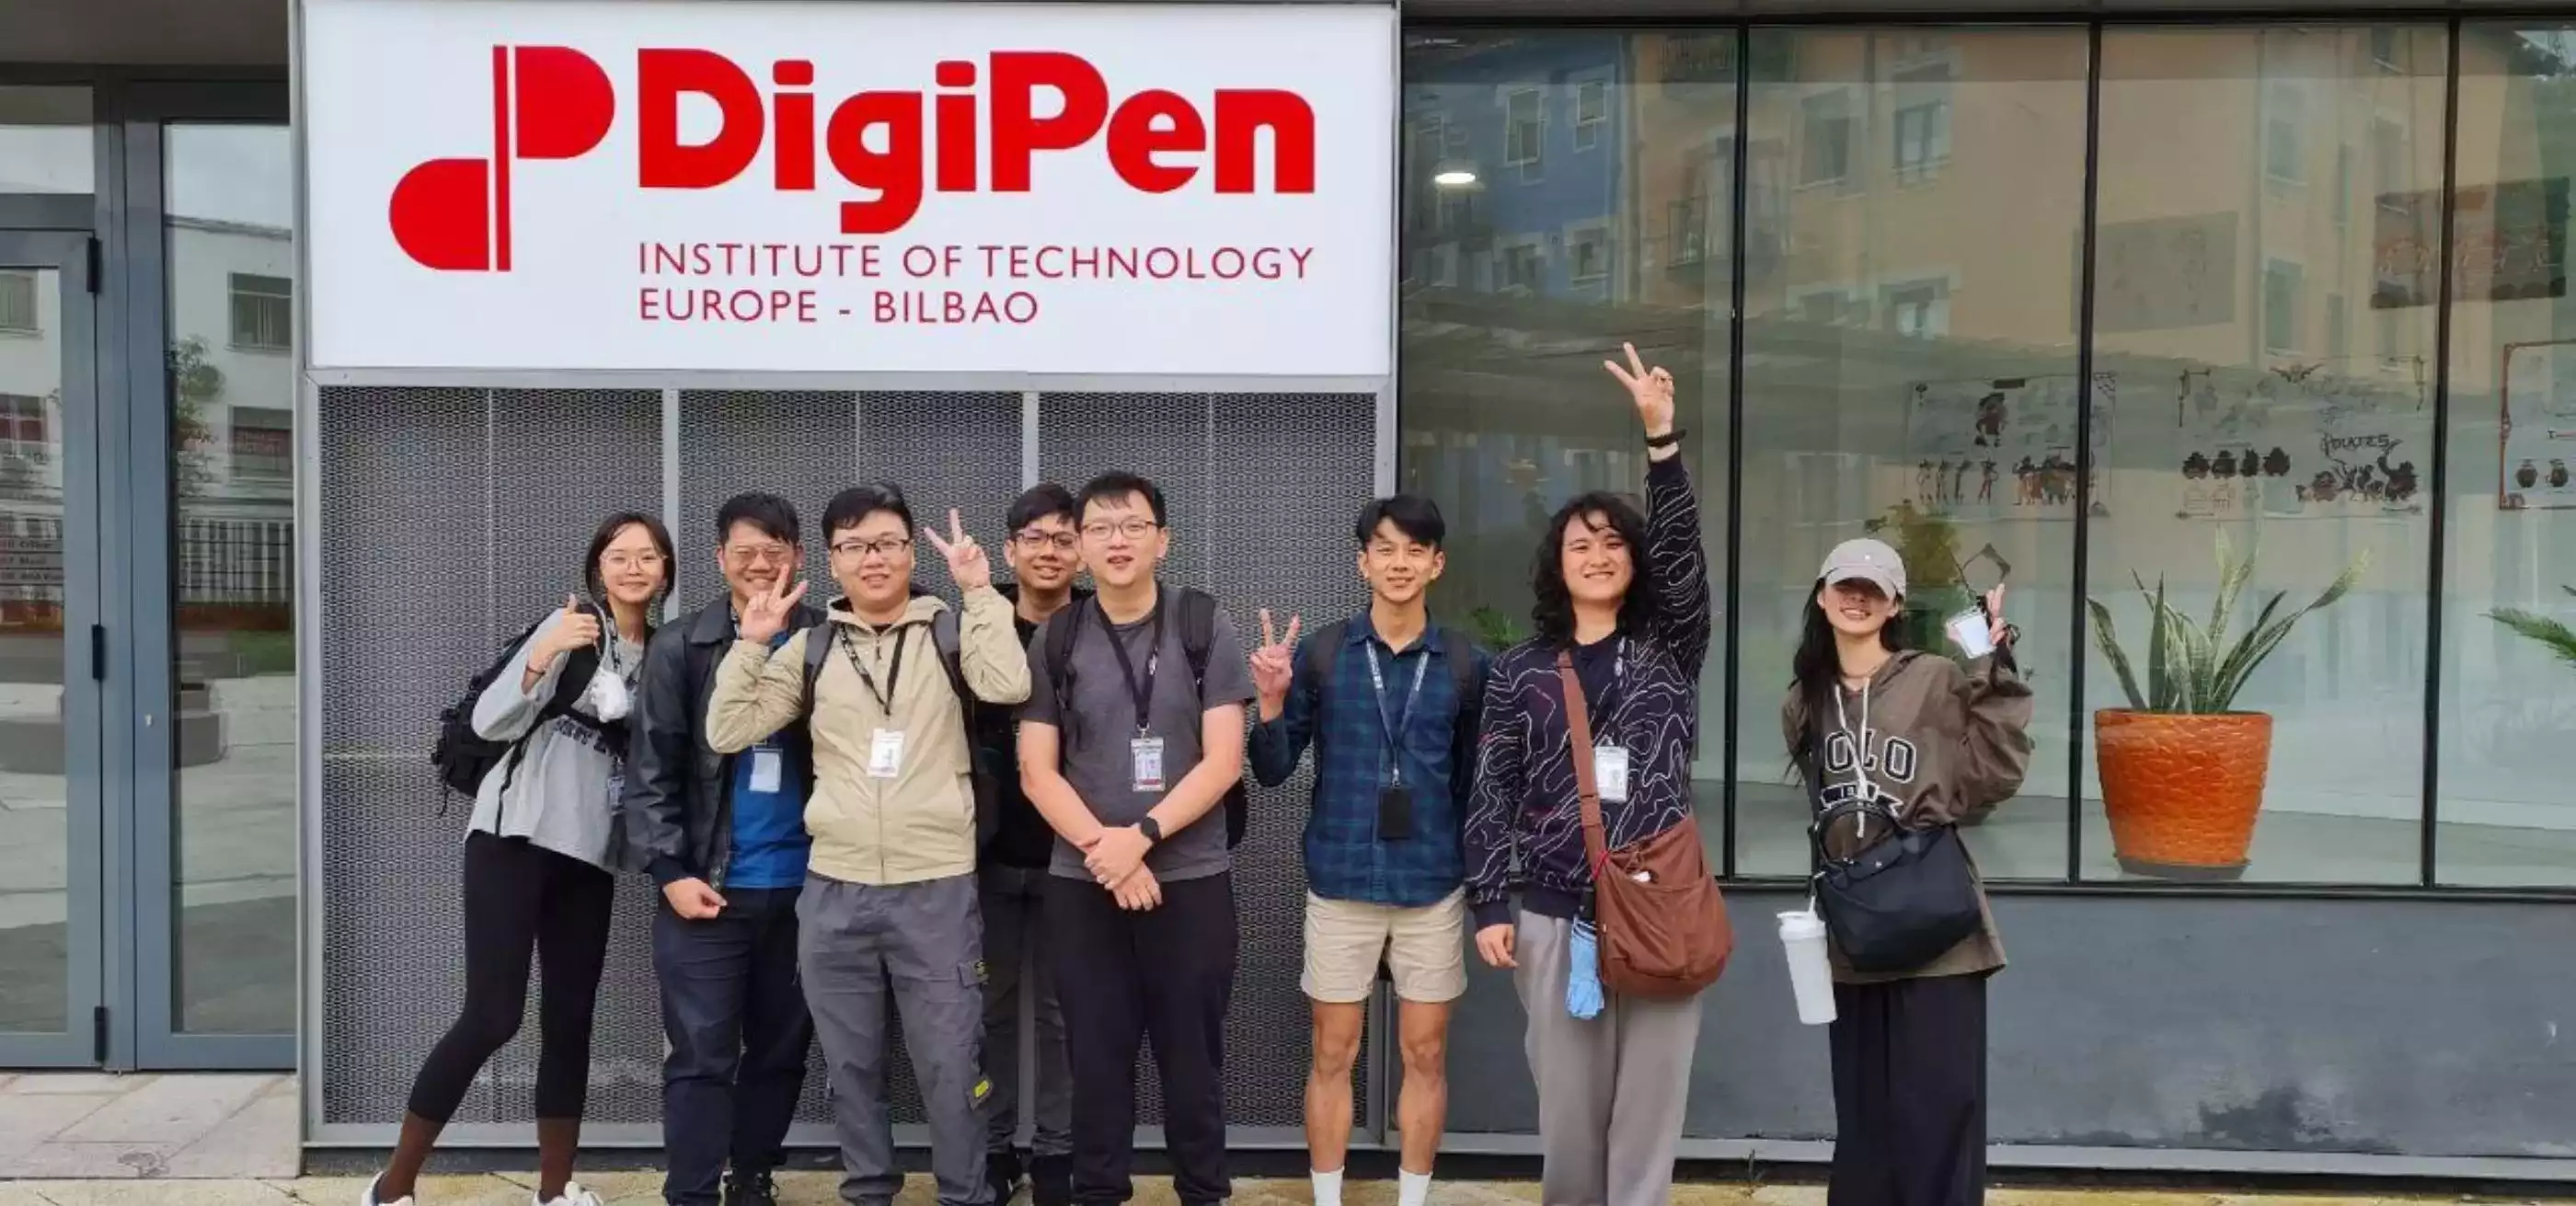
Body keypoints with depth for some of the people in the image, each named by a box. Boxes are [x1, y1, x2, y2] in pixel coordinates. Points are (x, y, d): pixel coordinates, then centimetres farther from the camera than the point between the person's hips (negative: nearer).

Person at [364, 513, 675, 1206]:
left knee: (570, 1021, 7)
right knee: (492, 1015, -10)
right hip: (516, 836, -5)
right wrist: (543, 655, -26)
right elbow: (490, 722, -13)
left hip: (590, 854, 5)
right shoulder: (571, 627, -6)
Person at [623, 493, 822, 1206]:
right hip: (708, 887, -2)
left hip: (803, 886, 2)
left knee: (781, 1052, 12)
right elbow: (651, 769, -1)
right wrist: (670, 870, -7)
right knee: (702, 1057, -1)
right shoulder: (680, 649, 1)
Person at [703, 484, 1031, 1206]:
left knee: (952, 1065, 3)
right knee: (852, 1065, 14)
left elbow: (1009, 686, -18)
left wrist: (981, 592, -15)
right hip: (834, 892, 3)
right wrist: (752, 642, -4)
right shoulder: (811, 646, 8)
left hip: (937, 889, -3)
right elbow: (727, 732, 5)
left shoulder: (949, 632, 1)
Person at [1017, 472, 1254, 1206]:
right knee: (1097, 1058, 8)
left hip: (1192, 879, -1)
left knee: (1193, 1056, 7)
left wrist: (1141, 836, -16)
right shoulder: (1054, 640, 3)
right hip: (1081, 884, 1)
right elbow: (1037, 772, 0)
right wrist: (1105, 850, -13)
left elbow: (1223, 762, -6)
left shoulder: (1204, 629, -1)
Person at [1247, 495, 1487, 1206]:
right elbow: (1272, 772, -1)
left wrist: (1485, 884, 2)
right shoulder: (1319, 653, -3)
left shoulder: (1465, 665, -1)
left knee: (1425, 1054, 10)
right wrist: (1272, 702, -18)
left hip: (1432, 888, 1)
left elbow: (1474, 782, 7)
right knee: (1333, 1055, 8)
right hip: (1340, 886, -1)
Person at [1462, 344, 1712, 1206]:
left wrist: (1661, 435, -18)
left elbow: (1683, 551, -8)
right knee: (1568, 1106, 7)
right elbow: (1494, 795, 5)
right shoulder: (1520, 672, 6)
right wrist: (1487, 904, -3)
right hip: (1556, 918, 0)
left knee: (1647, 1105, 3)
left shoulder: (1668, 653, 6)